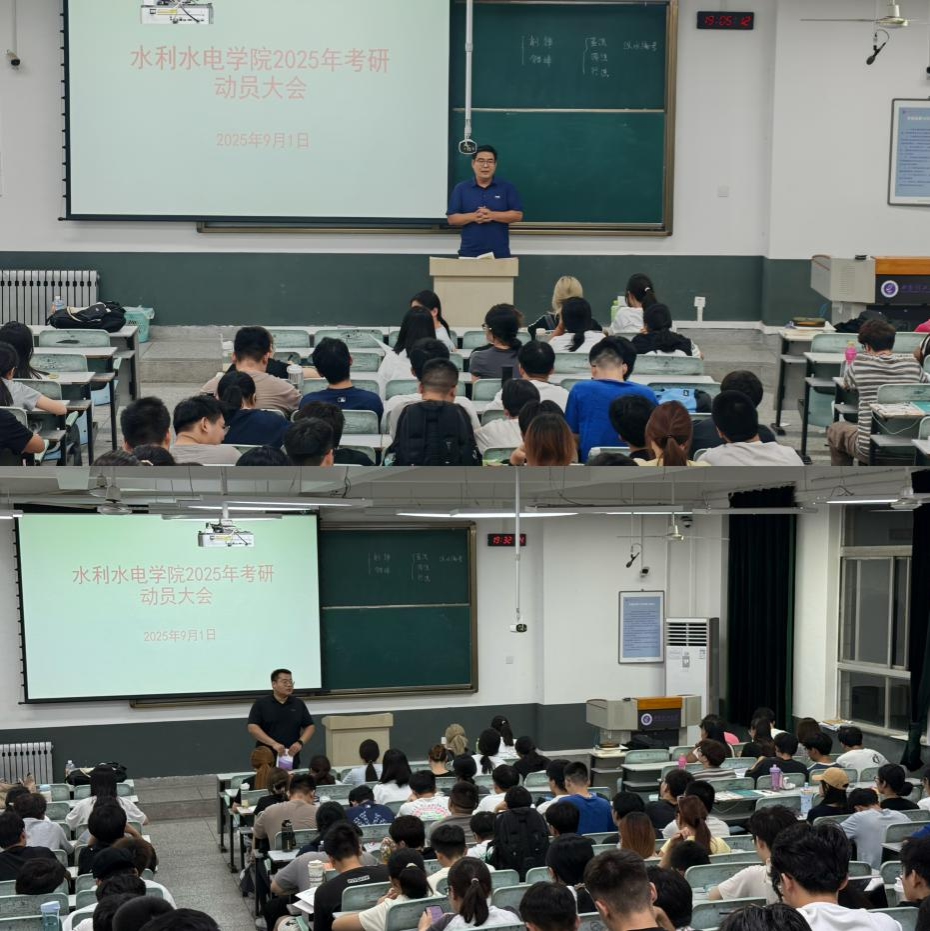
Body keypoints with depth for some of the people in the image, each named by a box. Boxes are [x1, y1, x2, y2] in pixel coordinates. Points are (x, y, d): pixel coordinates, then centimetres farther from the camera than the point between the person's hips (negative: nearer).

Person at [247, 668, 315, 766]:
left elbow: (310, 726, 11)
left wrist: (300, 742, -9)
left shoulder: (299, 704, 10)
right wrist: (273, 744, -20)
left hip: (292, 760, 3)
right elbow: (252, 727, -10)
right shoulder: (260, 703, -1)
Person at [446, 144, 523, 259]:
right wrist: (473, 216, -14)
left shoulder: (507, 187, 4)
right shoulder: (461, 188, 6)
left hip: (499, 254, 0)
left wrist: (492, 215, -13)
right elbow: (452, 218, 4)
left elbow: (517, 215, 0)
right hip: (469, 253, 1)